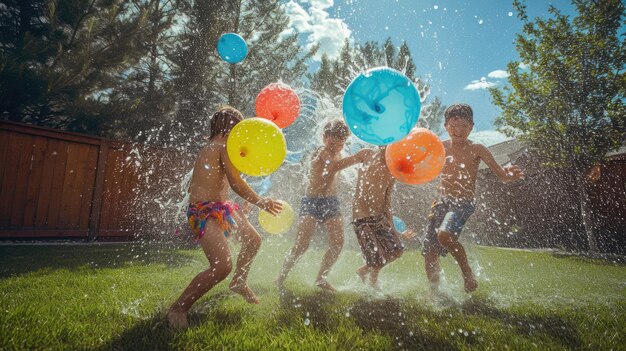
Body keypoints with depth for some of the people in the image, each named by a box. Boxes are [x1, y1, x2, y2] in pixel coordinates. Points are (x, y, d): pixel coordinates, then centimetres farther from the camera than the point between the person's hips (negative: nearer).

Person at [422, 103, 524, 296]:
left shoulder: (477, 150, -3)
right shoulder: (441, 147, 6)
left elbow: (502, 175, -4)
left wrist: (510, 174, -27)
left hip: (463, 204, -4)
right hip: (441, 201, 4)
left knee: (445, 234, -32)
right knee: (429, 253, 1)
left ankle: (467, 271, -4)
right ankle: (434, 291, 22)